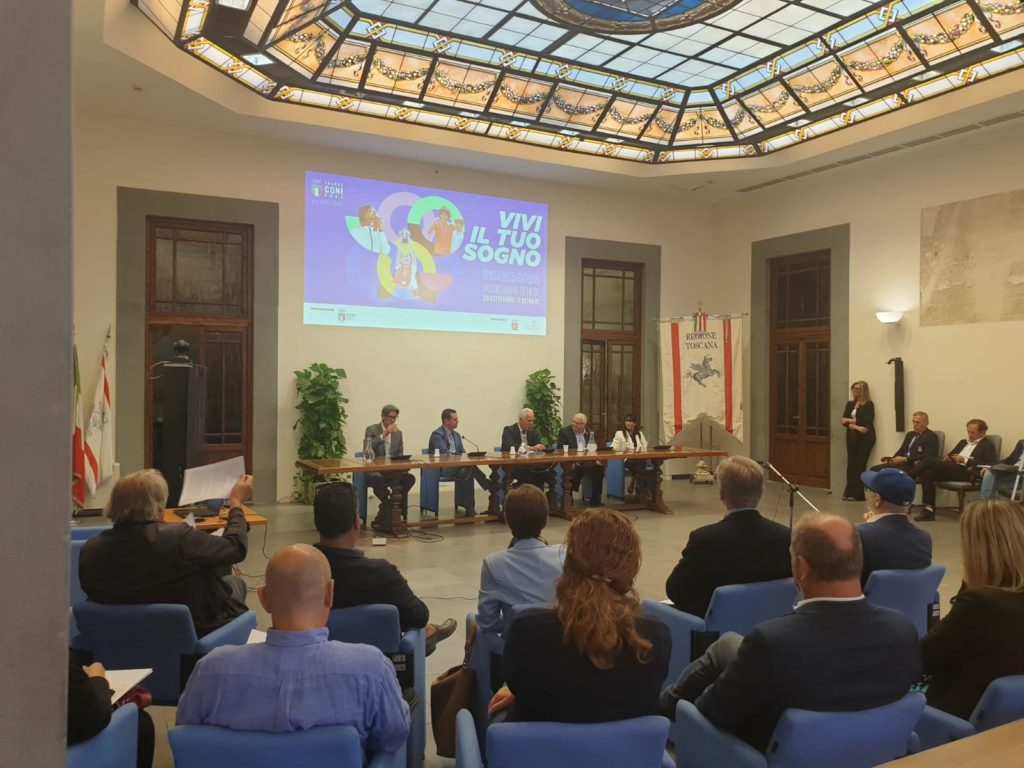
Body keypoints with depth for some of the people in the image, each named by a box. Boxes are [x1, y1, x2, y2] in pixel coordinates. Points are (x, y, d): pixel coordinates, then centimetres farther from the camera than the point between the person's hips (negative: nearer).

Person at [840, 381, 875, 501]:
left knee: (860, 464, -5)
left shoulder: (868, 404, -2)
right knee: (851, 463, 0)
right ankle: (849, 492, 3)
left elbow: (866, 421, -12)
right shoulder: (850, 403, 13)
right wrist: (856, 427, -12)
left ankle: (857, 494, -1)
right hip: (852, 436, 5)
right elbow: (844, 421, 5)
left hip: (865, 437, -5)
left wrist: (850, 420, -4)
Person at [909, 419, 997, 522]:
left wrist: (965, 460, -13)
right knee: (927, 472, -26)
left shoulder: (988, 445, 7)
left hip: (966, 472, -7)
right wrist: (947, 457, 5)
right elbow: (951, 454, 30)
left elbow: (988, 465, -7)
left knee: (929, 461, -25)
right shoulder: (963, 442, 29)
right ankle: (929, 509, -26)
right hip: (951, 469, 7)